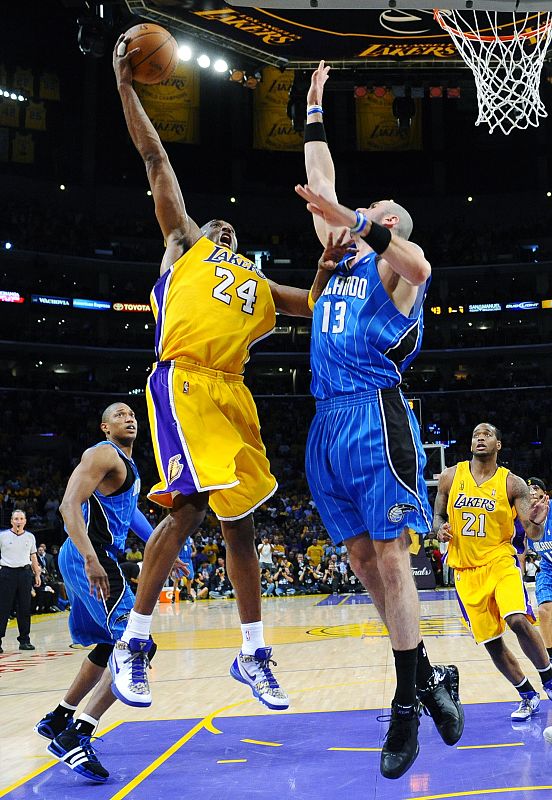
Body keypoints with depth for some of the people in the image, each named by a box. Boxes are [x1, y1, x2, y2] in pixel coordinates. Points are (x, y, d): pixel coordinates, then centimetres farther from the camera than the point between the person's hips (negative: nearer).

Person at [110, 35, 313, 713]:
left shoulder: (262, 287, 30)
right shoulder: (185, 243, 19)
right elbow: (156, 160, 15)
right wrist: (124, 84, 13)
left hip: (232, 395, 5)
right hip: (184, 384, -5)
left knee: (240, 518, 6)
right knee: (189, 508, -16)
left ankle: (252, 654, 14)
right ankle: (133, 642, -4)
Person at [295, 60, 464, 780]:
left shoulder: (394, 265, 2)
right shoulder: (341, 258, 22)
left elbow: (419, 267, -24)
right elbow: (322, 187, 27)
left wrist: (362, 224, -35)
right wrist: (314, 112, 33)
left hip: (375, 417, -7)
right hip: (328, 423, 8)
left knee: (390, 558, -9)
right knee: (363, 559, 7)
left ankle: (409, 700, -3)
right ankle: (427, 676, 16)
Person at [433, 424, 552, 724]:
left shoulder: (512, 484, -4)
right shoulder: (450, 476, 2)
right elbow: (437, 517, 13)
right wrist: (440, 529, -11)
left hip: (500, 562, -2)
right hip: (466, 570, 3)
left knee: (518, 621, -26)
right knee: (491, 642, 3)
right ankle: (528, 696, 23)